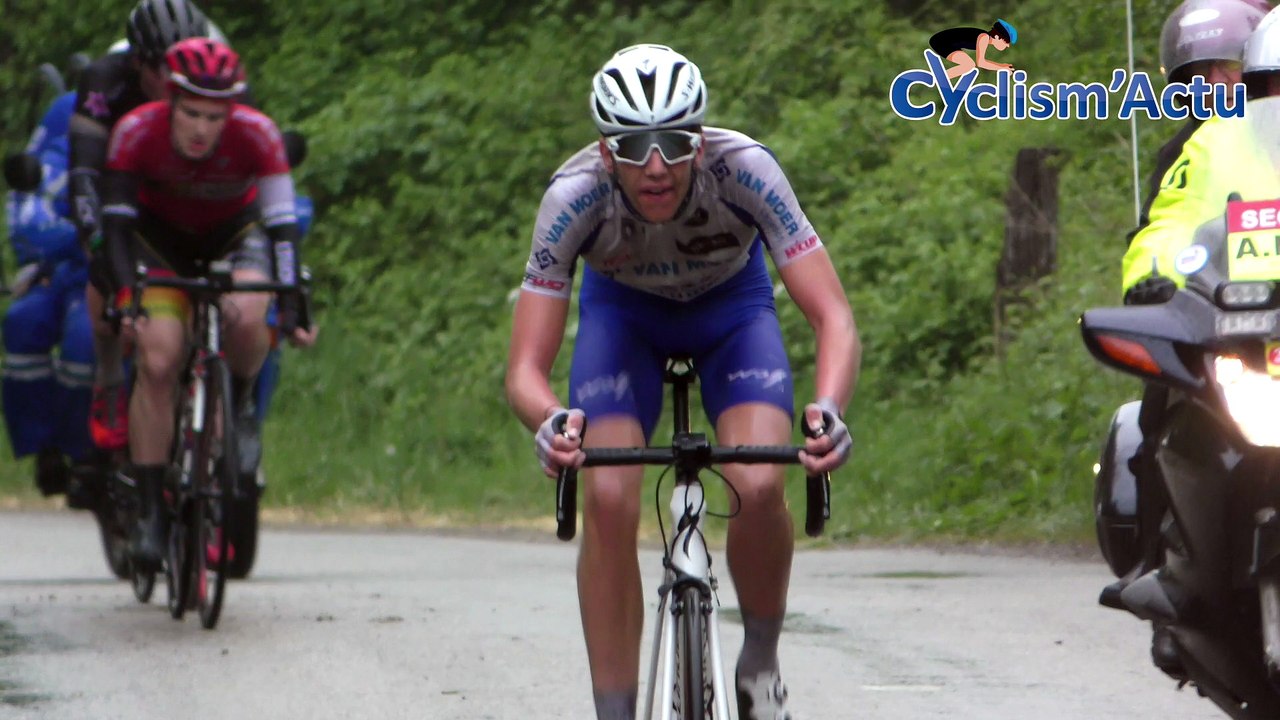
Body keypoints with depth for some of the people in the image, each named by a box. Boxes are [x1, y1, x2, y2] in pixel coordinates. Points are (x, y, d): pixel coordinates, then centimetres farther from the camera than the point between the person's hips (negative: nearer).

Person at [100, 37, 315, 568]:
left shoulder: (257, 134, -30)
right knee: (157, 361, -20)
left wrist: (291, 306, -42)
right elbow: (116, 222, -28)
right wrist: (124, 295, -41)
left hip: (234, 231, 0)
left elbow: (282, 223, -32)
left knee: (246, 320, -33)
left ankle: (237, 401, 1)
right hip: (161, 235, 0)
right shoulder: (137, 131, -29)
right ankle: (150, 512, -12)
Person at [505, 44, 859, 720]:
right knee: (607, 501, -23)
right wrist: (551, 422, -57)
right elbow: (525, 370, -34)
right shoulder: (575, 195, -34)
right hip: (622, 312, 1)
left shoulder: (743, 170, -36)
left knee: (758, 486, -25)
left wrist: (828, 409, -58)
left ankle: (761, 664, 2)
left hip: (731, 306, 0)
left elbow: (834, 318, -38)